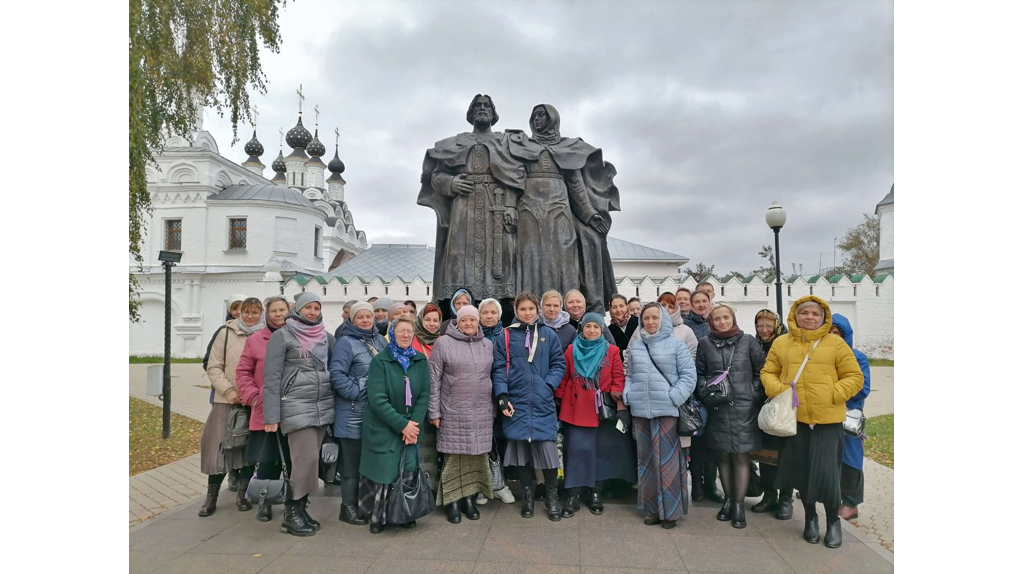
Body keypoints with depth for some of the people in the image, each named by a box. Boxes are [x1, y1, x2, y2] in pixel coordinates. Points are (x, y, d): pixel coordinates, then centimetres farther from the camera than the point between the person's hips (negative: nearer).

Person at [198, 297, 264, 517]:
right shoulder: (226, 333, 1)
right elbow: (213, 367, 0)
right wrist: (228, 390, -11)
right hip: (227, 401, 0)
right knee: (219, 447, 2)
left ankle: (242, 494, 22)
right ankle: (211, 496, 17)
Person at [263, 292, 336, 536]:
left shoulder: (327, 337, 12)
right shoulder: (282, 336, -2)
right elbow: (271, 377, -6)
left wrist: (336, 405, 8)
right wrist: (271, 416, -11)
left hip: (323, 407, 5)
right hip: (296, 407, -5)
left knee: (310, 459, 6)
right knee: (306, 458, -9)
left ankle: (299, 508, 18)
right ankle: (292, 514, 5)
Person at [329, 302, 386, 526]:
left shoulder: (380, 340, 11)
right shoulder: (345, 343, -10)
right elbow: (337, 375, -19)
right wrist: (358, 393, -20)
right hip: (353, 413, -7)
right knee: (353, 462, 3)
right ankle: (349, 507, 15)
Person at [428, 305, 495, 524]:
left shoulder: (488, 345, 8)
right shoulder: (443, 343, -5)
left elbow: (493, 377, 13)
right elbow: (433, 380, -5)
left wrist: (494, 408, 11)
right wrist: (434, 412, -6)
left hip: (482, 412, 4)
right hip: (453, 412, -3)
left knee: (477, 456, 8)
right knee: (454, 457, 1)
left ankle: (470, 499, 21)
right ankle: (452, 502, 14)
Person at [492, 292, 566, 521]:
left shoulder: (549, 335, 6)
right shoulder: (506, 336, 4)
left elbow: (559, 364, 5)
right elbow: (499, 368, 1)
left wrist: (548, 385, -9)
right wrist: (502, 396, -9)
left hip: (543, 402, 0)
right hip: (516, 401, 1)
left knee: (547, 447, -4)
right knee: (521, 448, 8)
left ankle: (552, 498, 14)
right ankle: (527, 497, 24)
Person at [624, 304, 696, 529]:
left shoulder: (676, 345, 0)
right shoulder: (635, 346, 12)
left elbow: (689, 374, -4)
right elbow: (630, 375, 14)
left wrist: (675, 396, -13)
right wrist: (627, 395, -1)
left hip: (666, 410, -4)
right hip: (640, 410, 4)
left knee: (666, 459, -2)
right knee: (645, 459, 10)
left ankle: (669, 509, 11)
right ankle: (651, 507, 21)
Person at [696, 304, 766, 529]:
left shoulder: (748, 341, 1)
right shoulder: (705, 343, 5)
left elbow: (761, 371, 3)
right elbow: (699, 373, 10)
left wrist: (755, 394, -4)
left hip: (744, 408, -1)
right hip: (717, 409, 2)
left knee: (741, 456, 0)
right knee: (723, 455, 9)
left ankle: (739, 505, 9)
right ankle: (728, 499, 23)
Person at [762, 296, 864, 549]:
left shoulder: (836, 343, 0)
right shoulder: (781, 343, 5)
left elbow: (855, 377, 0)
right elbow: (768, 373, 9)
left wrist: (833, 394, -13)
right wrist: (778, 390, -9)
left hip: (828, 419, -2)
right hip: (795, 418, 2)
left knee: (826, 471, -4)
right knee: (802, 469, 12)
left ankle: (833, 520, 20)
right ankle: (810, 517, 33)